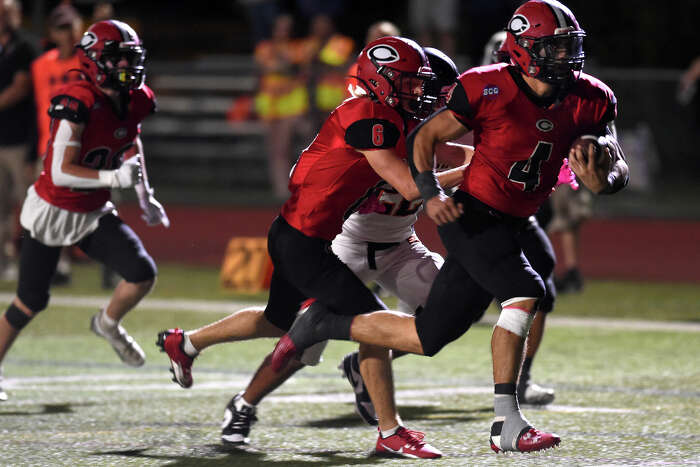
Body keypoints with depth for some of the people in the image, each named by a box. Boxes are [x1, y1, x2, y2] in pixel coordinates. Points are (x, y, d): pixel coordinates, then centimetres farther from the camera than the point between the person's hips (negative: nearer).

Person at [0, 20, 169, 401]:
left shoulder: (135, 102, -6)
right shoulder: (79, 105, -28)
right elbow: (61, 172, -30)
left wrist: (144, 197, 19)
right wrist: (114, 178, -39)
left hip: (93, 214, 6)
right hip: (51, 212, -6)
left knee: (143, 274, -12)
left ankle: (108, 324, 19)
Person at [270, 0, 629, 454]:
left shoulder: (588, 100, -1)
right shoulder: (489, 89, -15)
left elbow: (620, 168, 2)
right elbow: (424, 137, -3)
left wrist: (602, 181, -22)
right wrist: (431, 192, -17)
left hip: (515, 226, 6)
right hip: (473, 217, -6)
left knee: (428, 337, 7)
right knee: (525, 294, -27)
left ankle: (324, 323, 26)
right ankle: (507, 424, -20)